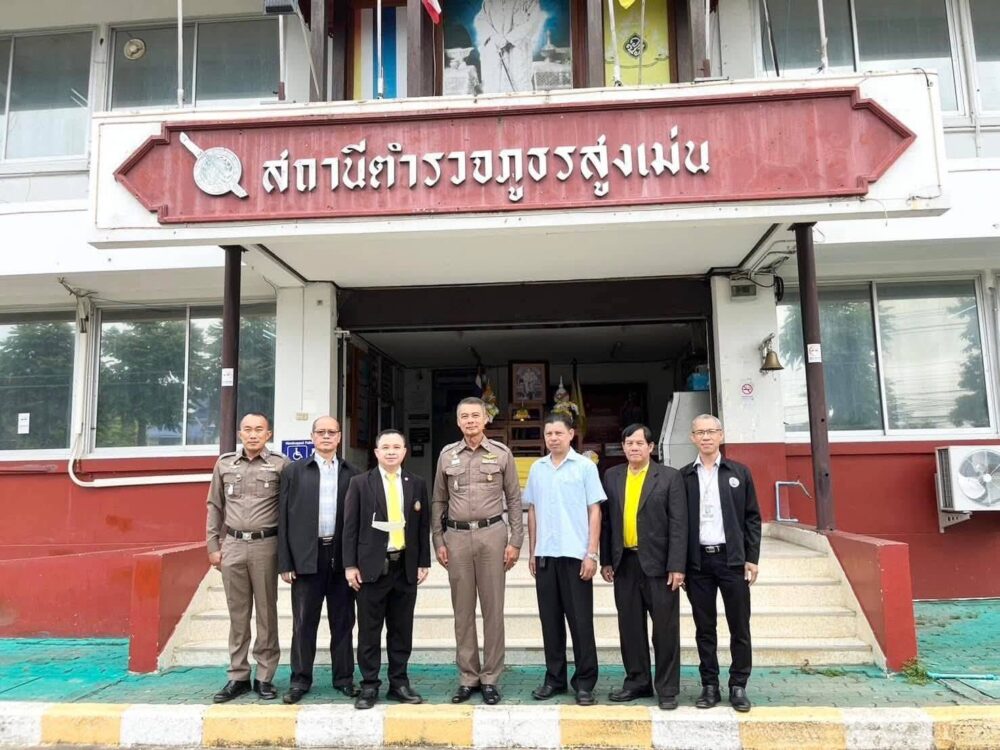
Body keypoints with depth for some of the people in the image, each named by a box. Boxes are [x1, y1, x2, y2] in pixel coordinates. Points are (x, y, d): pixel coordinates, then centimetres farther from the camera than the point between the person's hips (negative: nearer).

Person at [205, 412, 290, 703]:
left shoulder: (280, 464, -2)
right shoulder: (224, 464, 7)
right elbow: (215, 507, 12)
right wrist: (213, 545, 8)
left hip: (265, 545, -2)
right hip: (233, 545, 3)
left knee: (266, 612, 5)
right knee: (238, 613, 9)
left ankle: (265, 677, 15)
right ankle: (238, 676, 19)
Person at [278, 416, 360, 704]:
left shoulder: (351, 473, 7)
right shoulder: (294, 471, 5)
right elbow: (284, 517, 2)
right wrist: (285, 562, -3)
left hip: (342, 556, 1)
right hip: (307, 556, -1)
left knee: (343, 621, 9)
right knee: (304, 623, 5)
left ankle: (344, 677, 21)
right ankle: (300, 680, 19)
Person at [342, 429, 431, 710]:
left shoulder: (417, 484, 7)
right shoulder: (360, 483, 0)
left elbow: (423, 526, 10)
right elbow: (350, 526, -1)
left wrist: (423, 562, 5)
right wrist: (350, 565, -6)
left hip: (405, 566, 2)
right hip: (372, 566, -2)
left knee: (402, 629, 9)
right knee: (369, 630, 5)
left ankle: (399, 683, 21)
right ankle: (369, 686, 16)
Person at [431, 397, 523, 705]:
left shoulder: (501, 453, 2)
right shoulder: (447, 455, 7)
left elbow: (514, 499, 3)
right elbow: (438, 501, 11)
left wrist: (515, 541, -2)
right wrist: (438, 541, 6)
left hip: (491, 534, -2)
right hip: (456, 536, 2)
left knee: (493, 608, 3)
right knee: (462, 610, 8)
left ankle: (490, 678, 14)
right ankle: (467, 677, 19)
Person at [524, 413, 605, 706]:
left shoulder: (585, 466, -3)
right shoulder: (537, 468, 8)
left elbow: (594, 511, -4)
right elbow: (532, 511, 13)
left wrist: (592, 554, -9)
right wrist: (531, 552, 11)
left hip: (575, 554, -4)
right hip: (545, 555, 4)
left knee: (580, 620, 3)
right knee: (550, 620, 11)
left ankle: (585, 682, 14)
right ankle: (554, 678, 23)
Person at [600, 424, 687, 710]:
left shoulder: (669, 477, -2)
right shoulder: (611, 476, 8)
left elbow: (678, 524, -6)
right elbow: (606, 520, 9)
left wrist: (676, 566, -12)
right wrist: (605, 560, 6)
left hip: (658, 563, -3)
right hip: (624, 563, 4)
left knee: (665, 627, 4)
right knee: (630, 626, 11)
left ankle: (667, 688, 16)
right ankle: (637, 682, 26)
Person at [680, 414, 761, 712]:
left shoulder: (739, 472, 5)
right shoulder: (684, 476, 5)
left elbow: (752, 518, 5)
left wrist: (752, 559, -1)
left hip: (732, 559, 0)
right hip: (698, 562, 0)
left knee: (739, 627, 5)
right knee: (704, 628, 8)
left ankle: (738, 686, 17)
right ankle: (709, 685, 18)